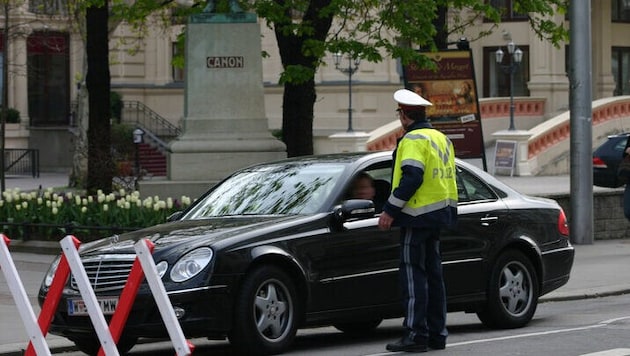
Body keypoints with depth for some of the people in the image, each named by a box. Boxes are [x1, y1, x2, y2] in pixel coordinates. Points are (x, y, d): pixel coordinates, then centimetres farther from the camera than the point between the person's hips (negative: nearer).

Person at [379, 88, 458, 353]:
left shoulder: (413, 140, -13)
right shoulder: (442, 139, 17)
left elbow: (411, 178, -22)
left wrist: (390, 211, -20)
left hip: (418, 215, -9)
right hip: (439, 214, 9)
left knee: (413, 274, -8)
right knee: (432, 273, 13)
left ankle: (416, 335, -11)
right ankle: (437, 334, 15)